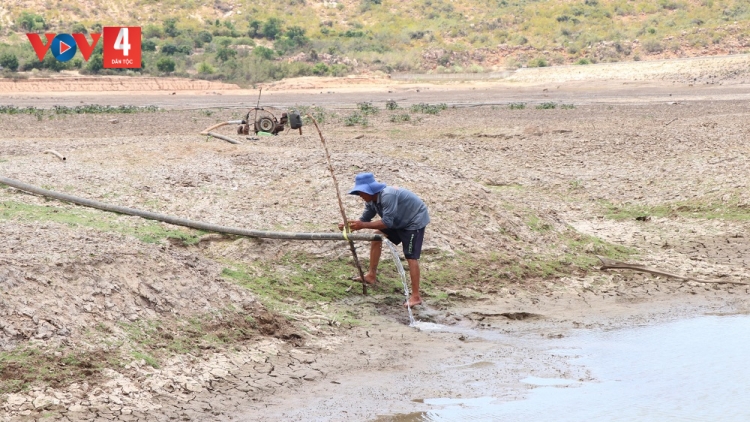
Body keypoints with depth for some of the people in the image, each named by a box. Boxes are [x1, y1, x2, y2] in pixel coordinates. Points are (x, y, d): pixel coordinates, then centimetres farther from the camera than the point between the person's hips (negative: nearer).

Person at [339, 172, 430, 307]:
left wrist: (363, 225, -34)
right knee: (376, 237, 8)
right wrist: (349, 226, -19)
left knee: (411, 257, -15)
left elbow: (387, 222, -34)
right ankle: (372, 276, 18)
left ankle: (416, 296, -14)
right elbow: (364, 219, 0)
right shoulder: (371, 200, -4)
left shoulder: (387, 196, -34)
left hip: (415, 220, -10)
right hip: (400, 221, 10)